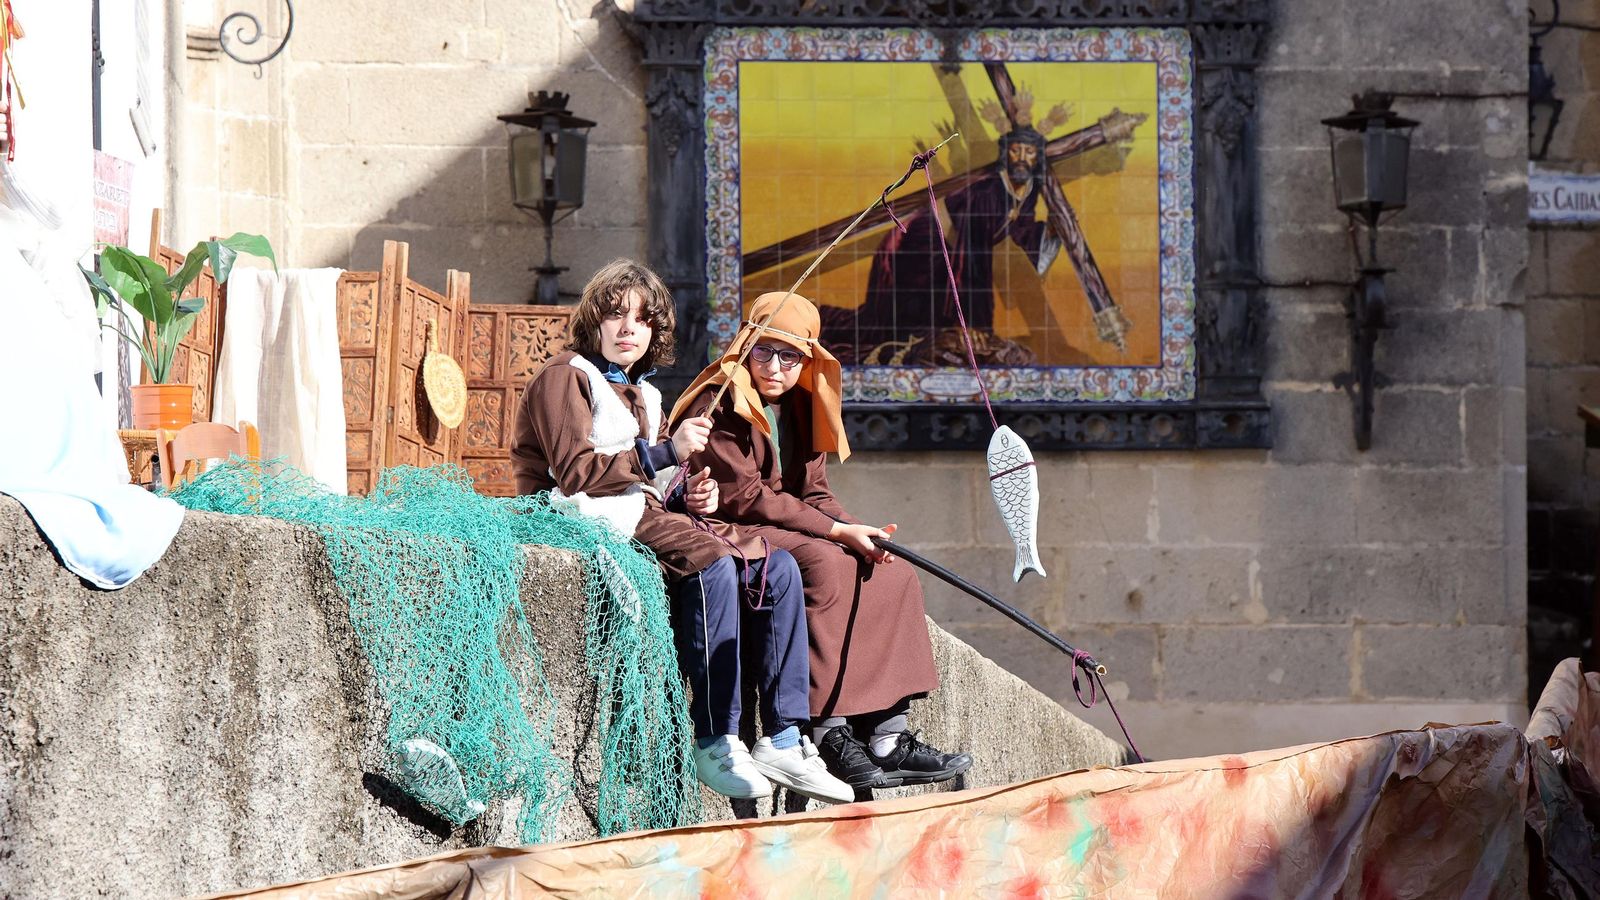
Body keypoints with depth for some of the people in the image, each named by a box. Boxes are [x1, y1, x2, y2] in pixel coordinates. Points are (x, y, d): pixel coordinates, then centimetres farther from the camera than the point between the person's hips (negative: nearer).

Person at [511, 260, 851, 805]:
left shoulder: (642, 393, 24)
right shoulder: (566, 378, -2)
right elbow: (576, 474, -16)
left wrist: (687, 496, 4)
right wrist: (665, 452, -21)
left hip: (645, 516, 9)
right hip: (588, 519, -9)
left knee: (777, 568, -9)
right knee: (711, 564, -31)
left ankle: (783, 740, -16)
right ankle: (715, 747, -31)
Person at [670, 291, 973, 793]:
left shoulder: (801, 408, 12)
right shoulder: (719, 406, -13)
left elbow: (813, 495, 10)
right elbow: (744, 496, -18)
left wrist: (861, 532, -11)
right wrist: (837, 531, -19)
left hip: (785, 530, 9)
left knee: (893, 576, -7)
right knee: (826, 564, -32)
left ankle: (886, 737, -13)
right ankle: (829, 734, -32)